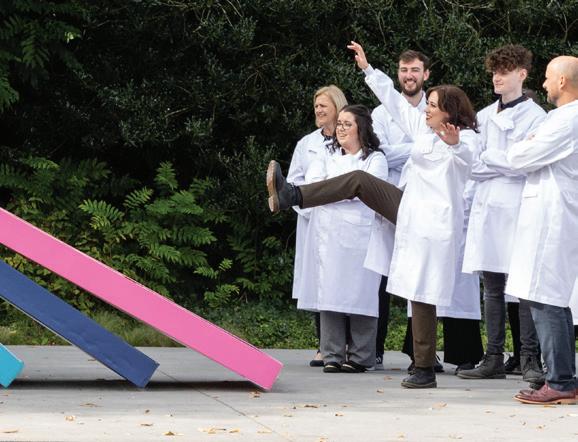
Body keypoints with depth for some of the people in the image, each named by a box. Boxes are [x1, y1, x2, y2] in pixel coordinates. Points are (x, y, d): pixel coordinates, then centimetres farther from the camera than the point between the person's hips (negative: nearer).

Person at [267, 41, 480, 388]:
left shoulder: (466, 139, -11)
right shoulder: (425, 128, 10)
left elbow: (464, 156, -34)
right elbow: (395, 102, 18)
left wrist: (453, 144, -57)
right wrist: (368, 69, 21)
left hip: (435, 223, -8)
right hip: (411, 209, 8)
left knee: (423, 293, -7)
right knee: (360, 181, 7)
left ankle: (425, 370, -1)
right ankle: (291, 196, 11)